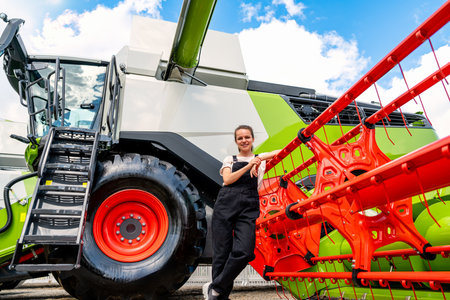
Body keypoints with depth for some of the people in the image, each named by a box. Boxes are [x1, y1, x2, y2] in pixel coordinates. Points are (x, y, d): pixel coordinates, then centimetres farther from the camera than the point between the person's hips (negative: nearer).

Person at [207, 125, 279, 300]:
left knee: (244, 251, -17)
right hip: (226, 204, 0)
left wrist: (260, 159, -5)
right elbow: (227, 180, 2)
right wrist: (248, 166, -5)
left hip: (249, 208, 0)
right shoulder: (230, 160, 19)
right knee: (221, 253, -2)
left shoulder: (260, 159, 20)